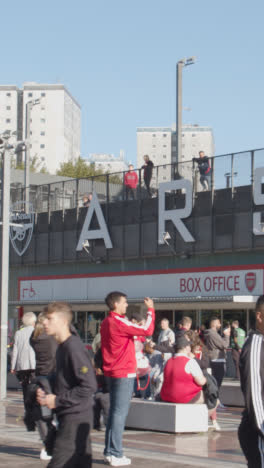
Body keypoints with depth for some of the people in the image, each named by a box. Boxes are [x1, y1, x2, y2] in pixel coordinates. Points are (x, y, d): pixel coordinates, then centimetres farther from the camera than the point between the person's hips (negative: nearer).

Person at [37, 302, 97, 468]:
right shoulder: (62, 346, 13)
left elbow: (89, 386, -21)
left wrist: (57, 400, -16)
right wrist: (47, 394, 6)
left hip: (75, 418, -10)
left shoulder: (74, 347, -17)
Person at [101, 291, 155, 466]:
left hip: (112, 372, 9)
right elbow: (147, 330, -18)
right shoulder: (119, 323, -17)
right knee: (120, 413, -6)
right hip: (124, 373, -9)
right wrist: (150, 309, -8)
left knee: (114, 412, 14)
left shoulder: (106, 323, 11)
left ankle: (109, 451, 19)